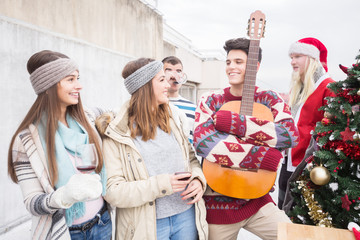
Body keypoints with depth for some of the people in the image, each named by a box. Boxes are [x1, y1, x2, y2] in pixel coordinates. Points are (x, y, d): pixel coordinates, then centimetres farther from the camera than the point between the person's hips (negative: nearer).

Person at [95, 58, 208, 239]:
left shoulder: (172, 118, 4)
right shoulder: (117, 133, -12)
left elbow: (192, 158, 11)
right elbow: (112, 191, -15)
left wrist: (198, 179, -9)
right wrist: (161, 185, -23)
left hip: (186, 215, 5)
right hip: (149, 224, -4)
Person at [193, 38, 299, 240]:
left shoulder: (269, 99, 0)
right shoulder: (211, 100, -2)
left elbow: (291, 135, -19)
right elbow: (202, 141, -21)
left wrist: (232, 123, -23)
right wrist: (267, 158, -22)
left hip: (256, 199, 0)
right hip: (218, 203, 0)